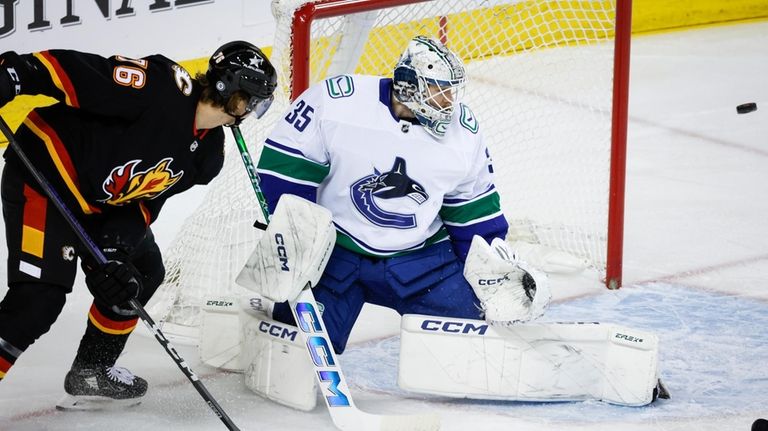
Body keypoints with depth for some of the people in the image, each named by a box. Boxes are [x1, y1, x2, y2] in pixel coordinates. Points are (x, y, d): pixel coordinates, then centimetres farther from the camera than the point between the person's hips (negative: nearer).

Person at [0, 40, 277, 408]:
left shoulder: (208, 152, 2)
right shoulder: (163, 88, -25)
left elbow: (147, 200, 2)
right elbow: (73, 71, -29)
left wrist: (115, 247, -14)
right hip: (43, 173, -10)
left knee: (143, 272, 14)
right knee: (40, 298, -18)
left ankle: (92, 370, 29)